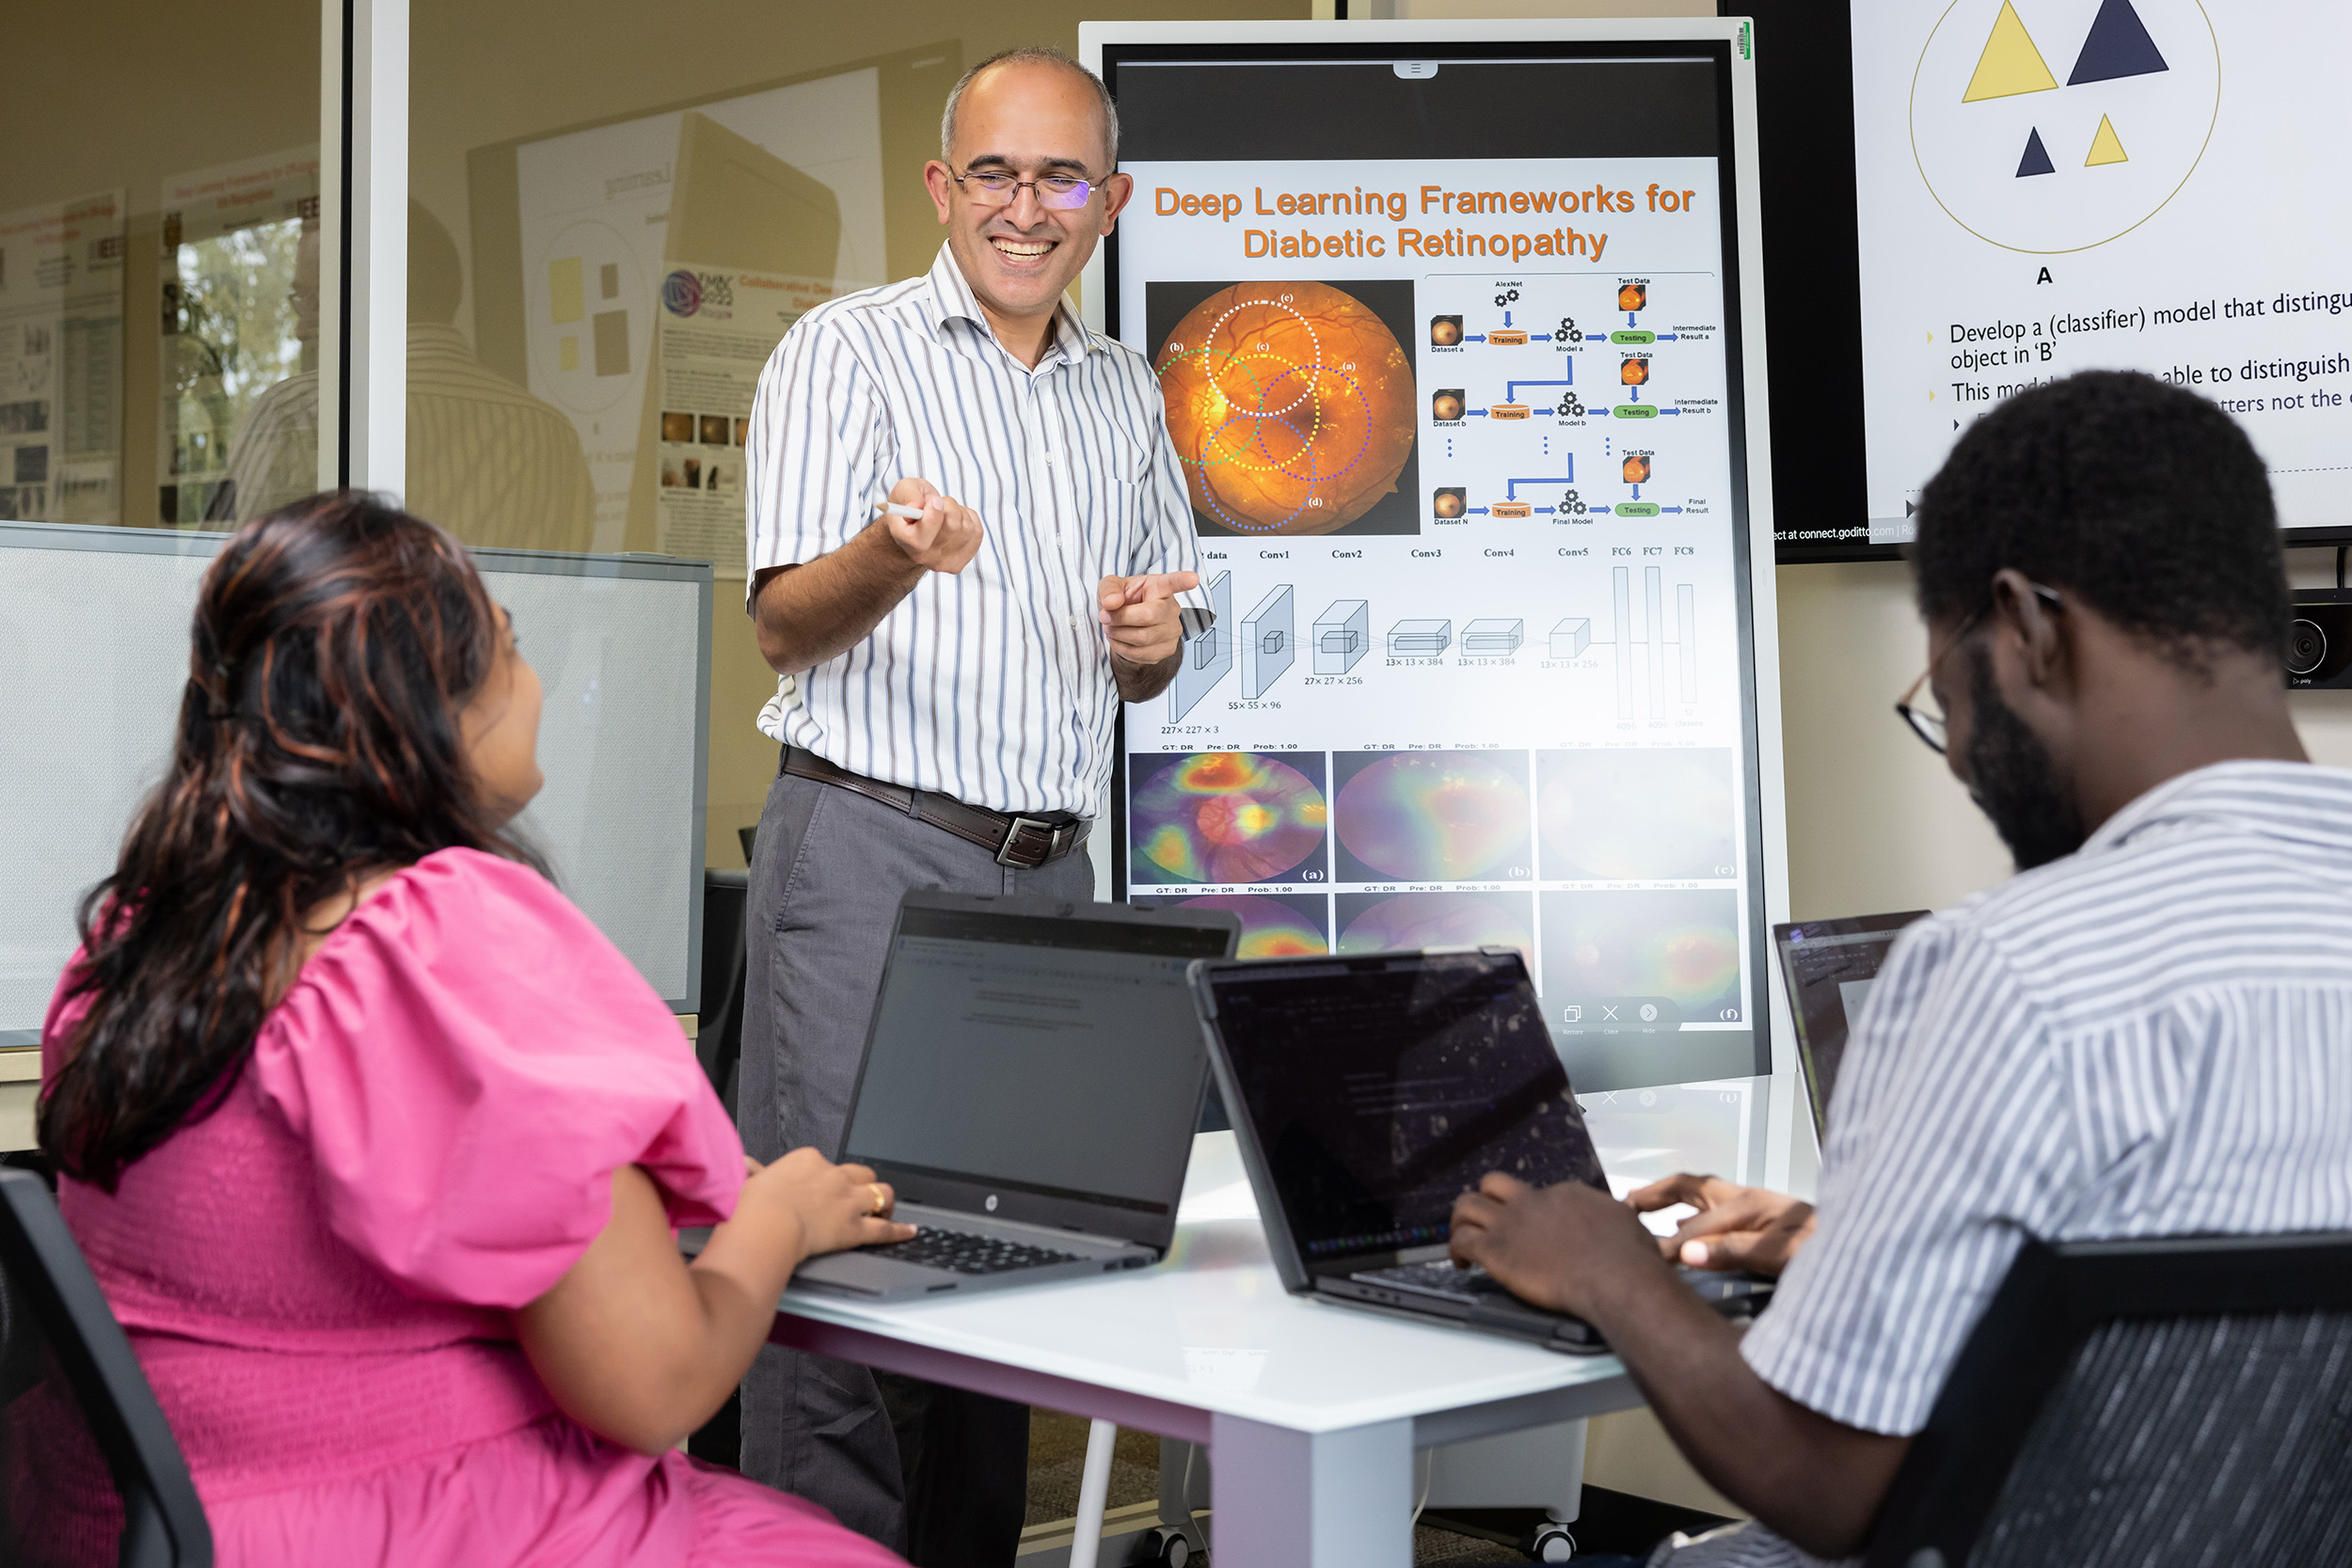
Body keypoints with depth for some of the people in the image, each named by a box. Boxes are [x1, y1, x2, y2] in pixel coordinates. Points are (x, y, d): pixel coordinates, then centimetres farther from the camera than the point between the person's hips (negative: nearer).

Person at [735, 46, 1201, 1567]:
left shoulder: (1130, 392, 18)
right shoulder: (847, 348, 2)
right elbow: (786, 622, -6)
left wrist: (1148, 636, 0)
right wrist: (893, 559, -28)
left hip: (1052, 868, 5)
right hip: (869, 847, -5)